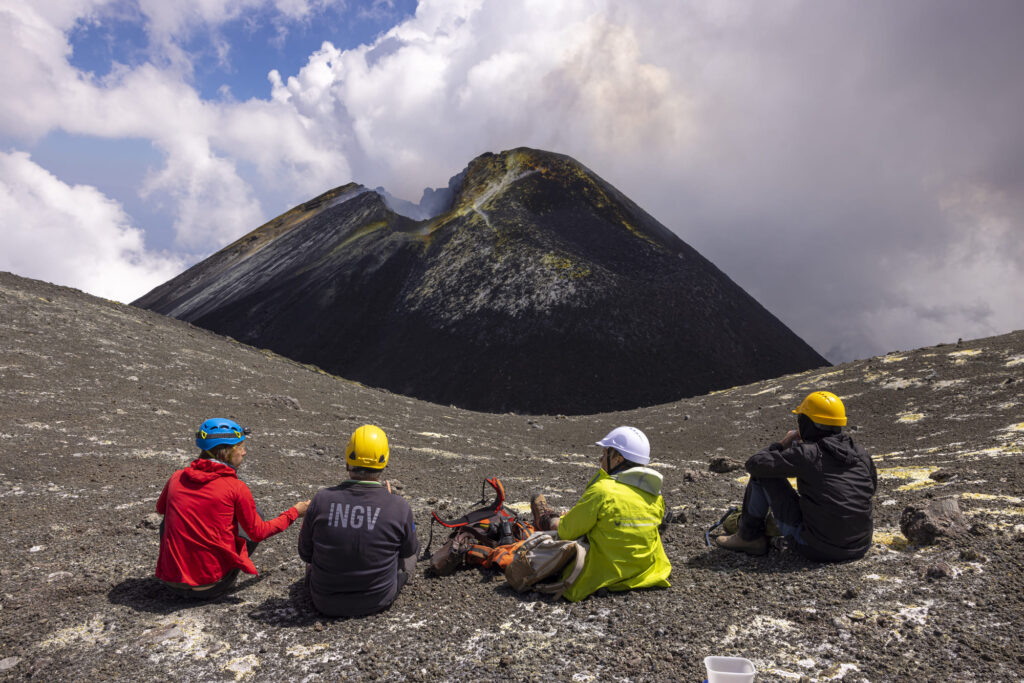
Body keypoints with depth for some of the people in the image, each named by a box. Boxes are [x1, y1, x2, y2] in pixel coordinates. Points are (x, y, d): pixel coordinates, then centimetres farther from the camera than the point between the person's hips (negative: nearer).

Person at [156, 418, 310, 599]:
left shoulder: (177, 478, 1)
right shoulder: (236, 488, -11)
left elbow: (160, 508, 24)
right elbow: (258, 533, 1)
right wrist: (294, 512, 14)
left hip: (171, 582, 4)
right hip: (211, 588, -4)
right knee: (253, 516, 12)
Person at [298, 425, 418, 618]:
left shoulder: (322, 499, -19)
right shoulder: (399, 507, -21)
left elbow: (305, 553, -4)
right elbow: (408, 551, 0)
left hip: (325, 603, 1)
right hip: (378, 601, -1)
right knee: (412, 551, 24)